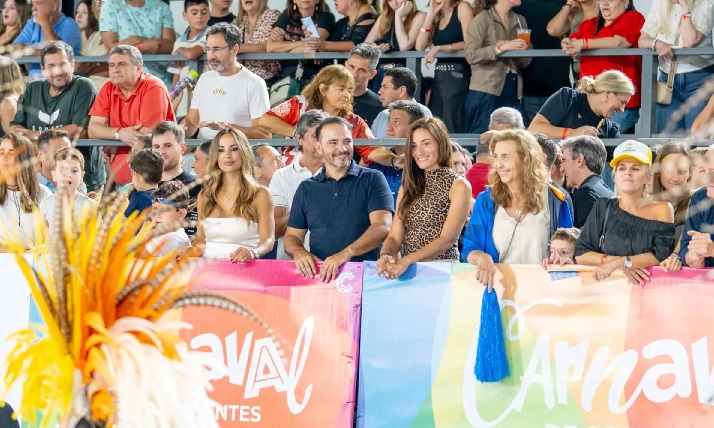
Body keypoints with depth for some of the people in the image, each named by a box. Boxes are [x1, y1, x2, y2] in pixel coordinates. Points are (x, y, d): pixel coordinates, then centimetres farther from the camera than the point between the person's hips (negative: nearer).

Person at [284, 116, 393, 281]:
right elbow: (292, 236, 19)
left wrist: (347, 253, -25)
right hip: (318, 274, 4)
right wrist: (298, 252, -7)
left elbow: (382, 226, -8)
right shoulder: (306, 189, 17)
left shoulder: (372, 180, 5)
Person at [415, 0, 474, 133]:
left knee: (453, 129, -10)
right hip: (439, 76, 7)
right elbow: (420, 46, 6)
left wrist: (439, 48, -16)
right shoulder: (437, 16, 18)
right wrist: (430, 14, 4)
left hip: (457, 75, -7)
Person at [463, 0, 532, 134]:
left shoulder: (520, 21, 15)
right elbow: (470, 55, -14)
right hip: (486, 92, -5)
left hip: (513, 93, 5)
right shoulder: (483, 19, -3)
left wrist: (520, 50, -9)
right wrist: (502, 48, -20)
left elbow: (525, 62, 13)